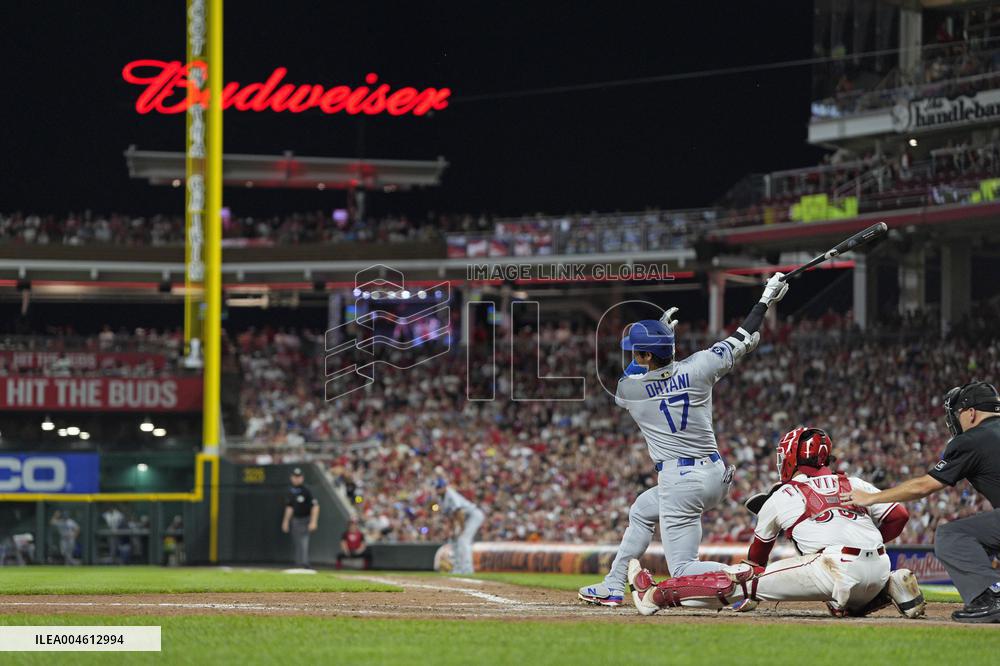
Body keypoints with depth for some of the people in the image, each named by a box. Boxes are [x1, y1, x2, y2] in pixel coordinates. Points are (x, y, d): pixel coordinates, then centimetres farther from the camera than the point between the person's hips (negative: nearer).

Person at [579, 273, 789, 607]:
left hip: (680, 484, -7)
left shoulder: (629, 389, -7)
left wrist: (659, 332, 22)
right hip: (716, 475, 7)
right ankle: (613, 587, 37)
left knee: (682, 569, -3)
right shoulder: (697, 368, -4)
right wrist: (766, 300, 17)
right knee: (641, 511, 31)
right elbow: (742, 341, 7)